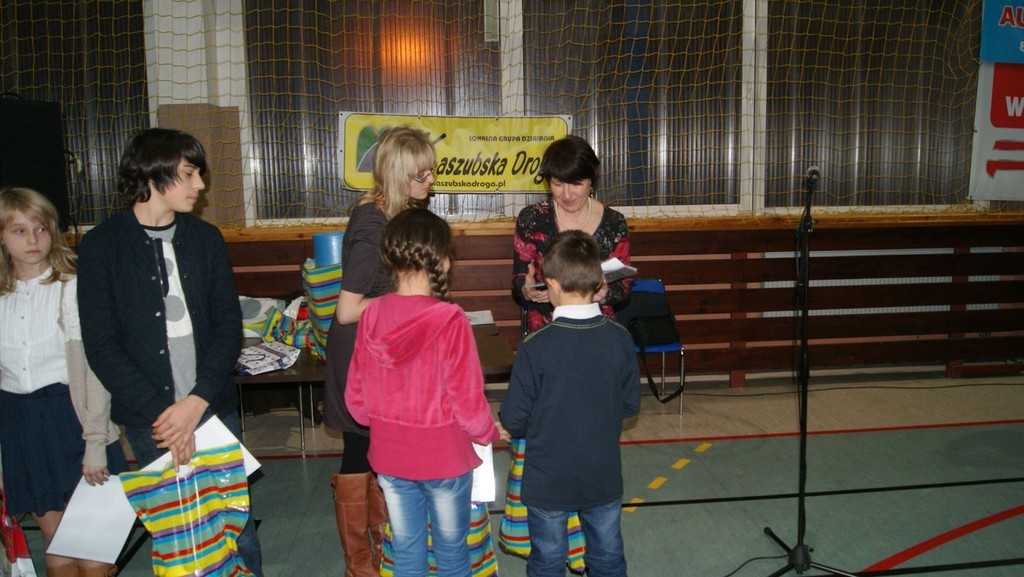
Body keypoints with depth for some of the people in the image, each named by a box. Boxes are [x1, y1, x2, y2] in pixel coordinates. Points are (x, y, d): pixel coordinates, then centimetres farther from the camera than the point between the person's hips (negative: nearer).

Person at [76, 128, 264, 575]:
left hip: (214, 408, 2)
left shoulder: (205, 238, 5)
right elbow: (101, 346, -6)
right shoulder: (101, 246, -3)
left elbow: (229, 324, 2)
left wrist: (197, 402, -11)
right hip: (148, 420, -2)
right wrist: (159, 413, -14)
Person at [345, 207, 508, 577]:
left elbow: (356, 398, -2)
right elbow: (467, 402, -18)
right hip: (444, 457, -3)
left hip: (389, 457, 4)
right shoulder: (450, 320, -23)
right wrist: (491, 434, 2)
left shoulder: (372, 315, -9)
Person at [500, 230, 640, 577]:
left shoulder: (535, 346, -22)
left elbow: (513, 420, -16)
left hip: (548, 483, -3)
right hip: (604, 479, 3)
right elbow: (630, 405, -1)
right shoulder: (620, 339, -12)